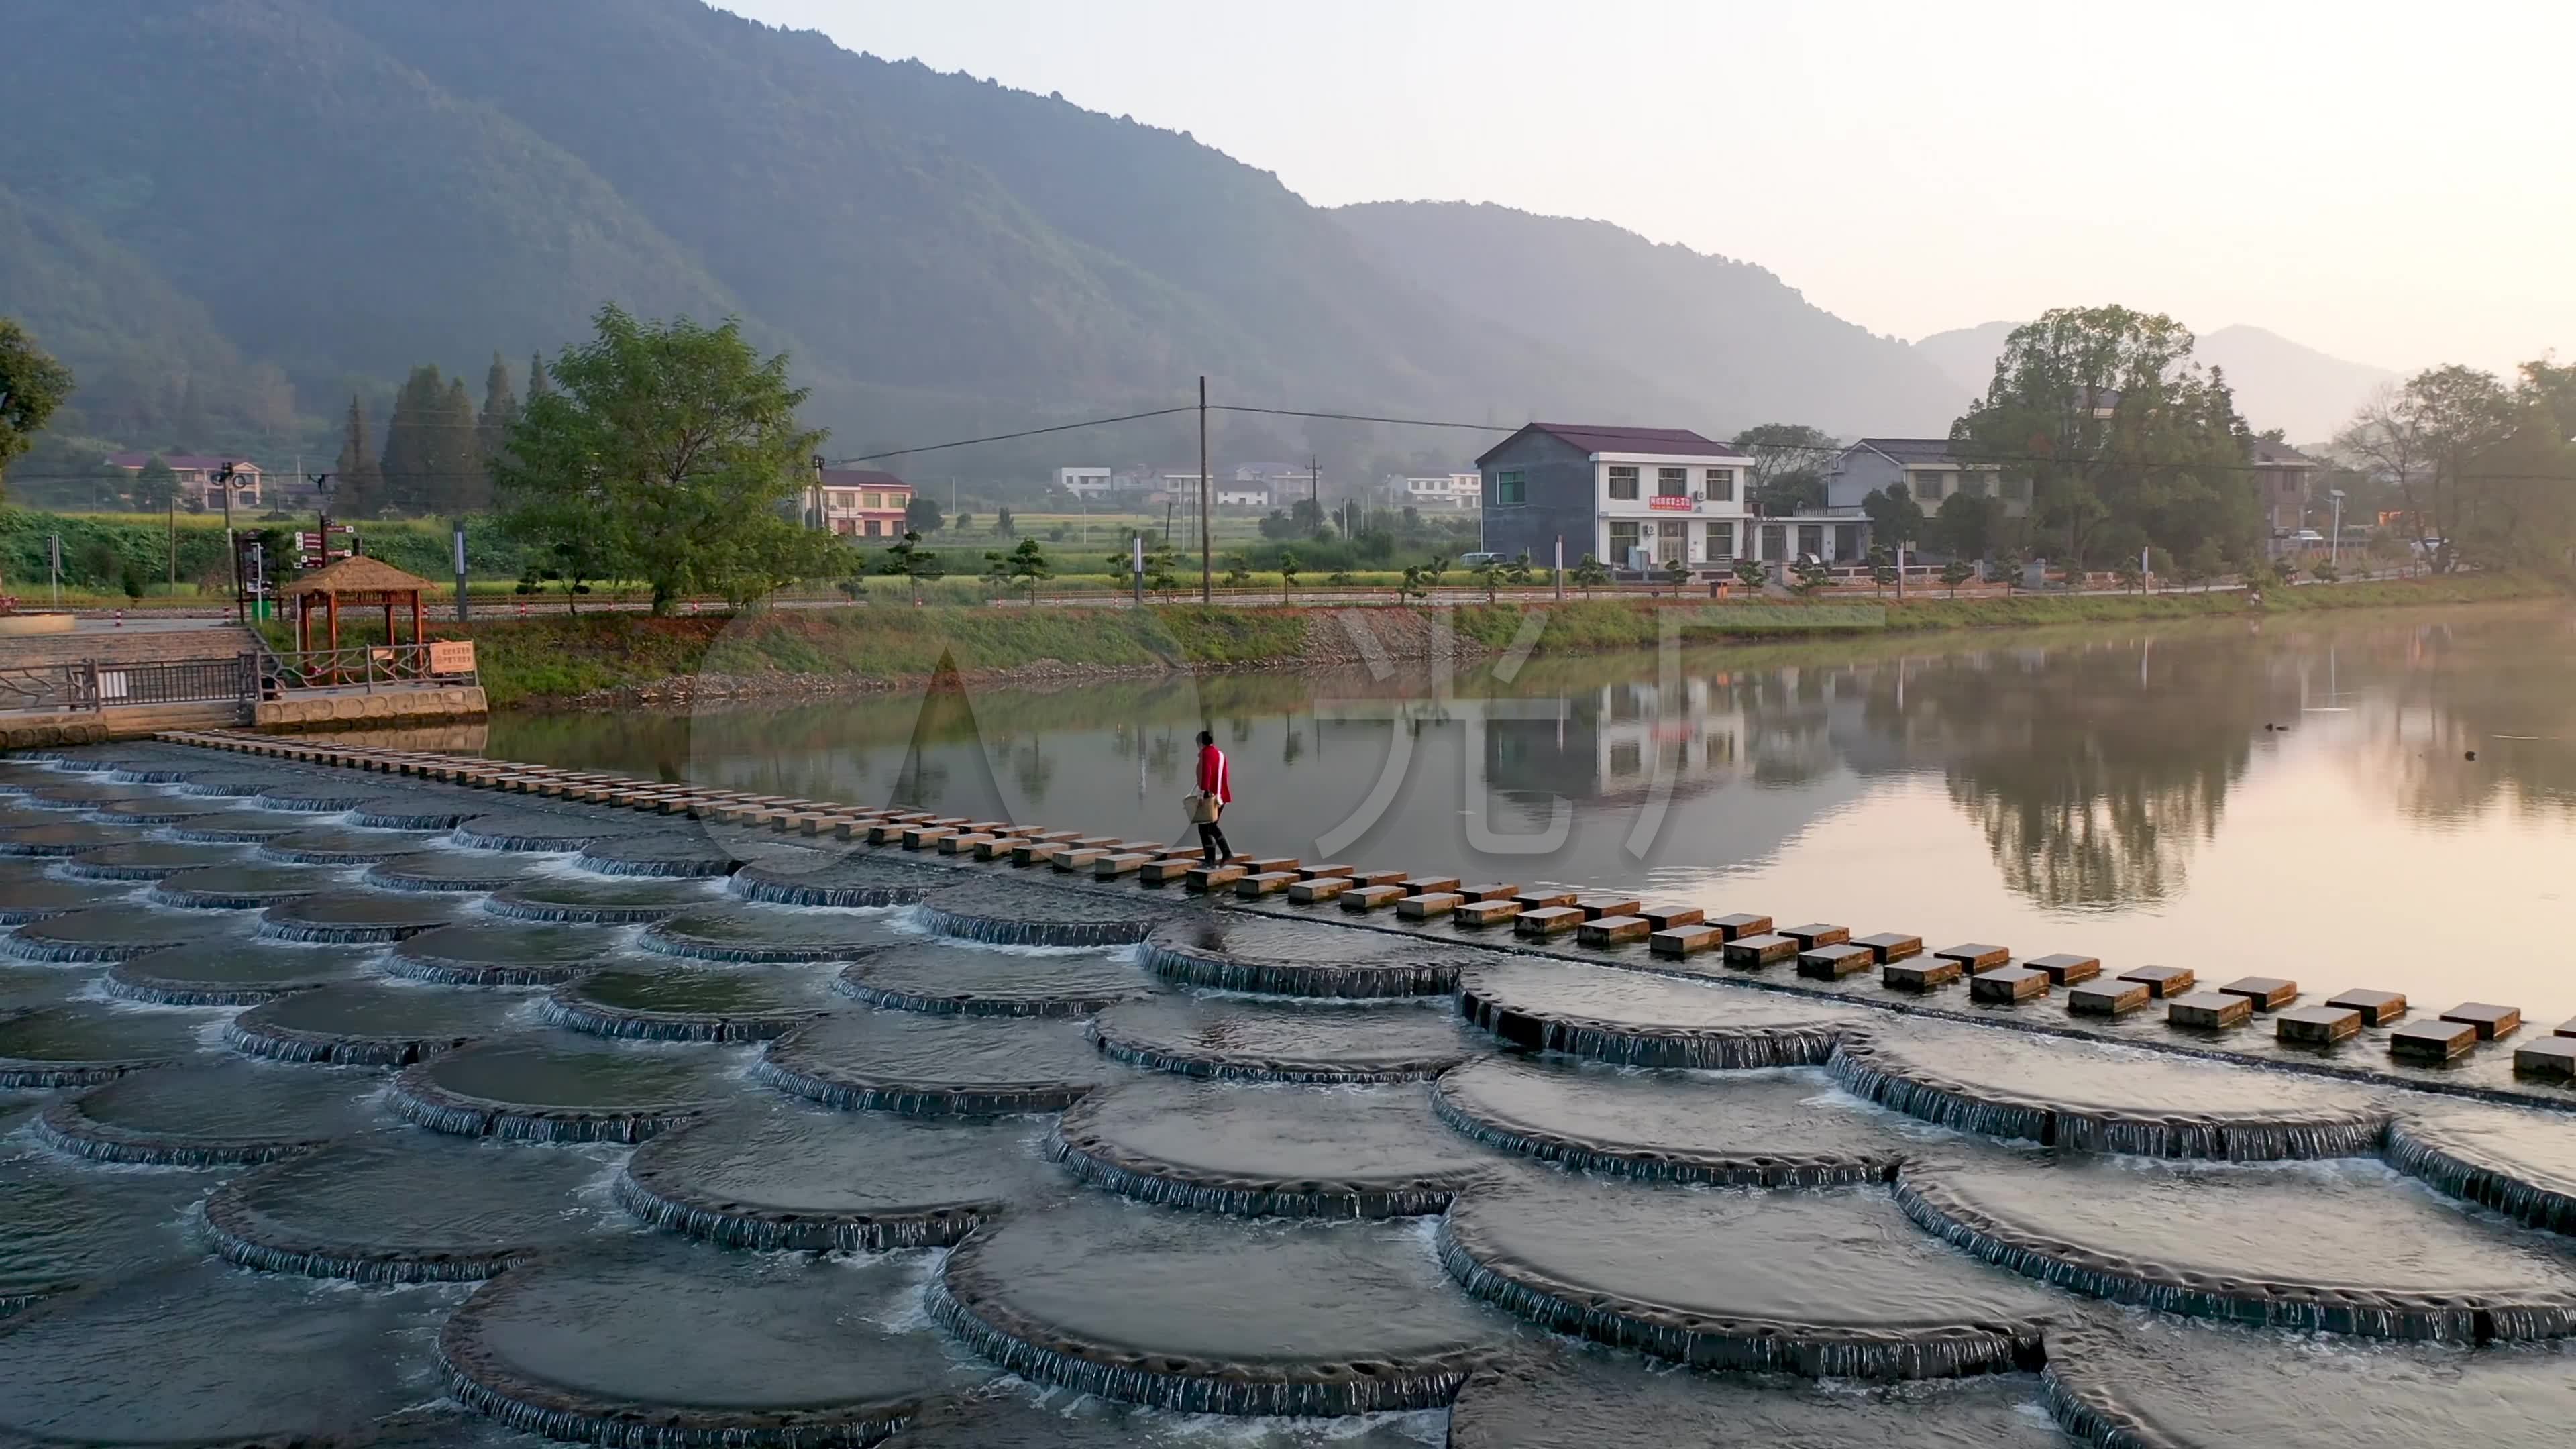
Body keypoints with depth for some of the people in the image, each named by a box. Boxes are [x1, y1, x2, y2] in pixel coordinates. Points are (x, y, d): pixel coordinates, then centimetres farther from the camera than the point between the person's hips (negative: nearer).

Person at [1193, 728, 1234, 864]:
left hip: (1210, 796, -8)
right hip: (1221, 796, 8)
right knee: (1212, 825, 21)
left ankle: (1211, 860, 0)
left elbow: (1206, 773, -24)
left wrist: (1203, 790, -29)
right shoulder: (1220, 754, 14)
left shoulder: (1206, 754, -10)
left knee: (1204, 827, 0)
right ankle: (1227, 852, 11)